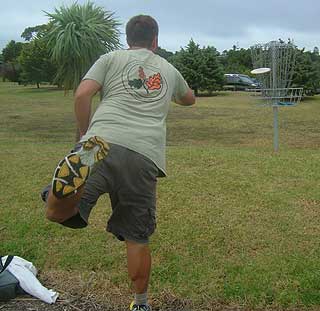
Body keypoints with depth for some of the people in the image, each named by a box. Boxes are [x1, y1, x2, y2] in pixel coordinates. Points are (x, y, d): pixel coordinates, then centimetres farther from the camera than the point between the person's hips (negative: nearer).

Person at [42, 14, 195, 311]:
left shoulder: (112, 58, 18)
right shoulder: (169, 70, 27)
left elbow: (82, 94, 4)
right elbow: (189, 99, 47)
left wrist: (84, 132, 18)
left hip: (104, 143, -3)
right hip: (147, 157, 3)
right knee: (137, 239, 15)